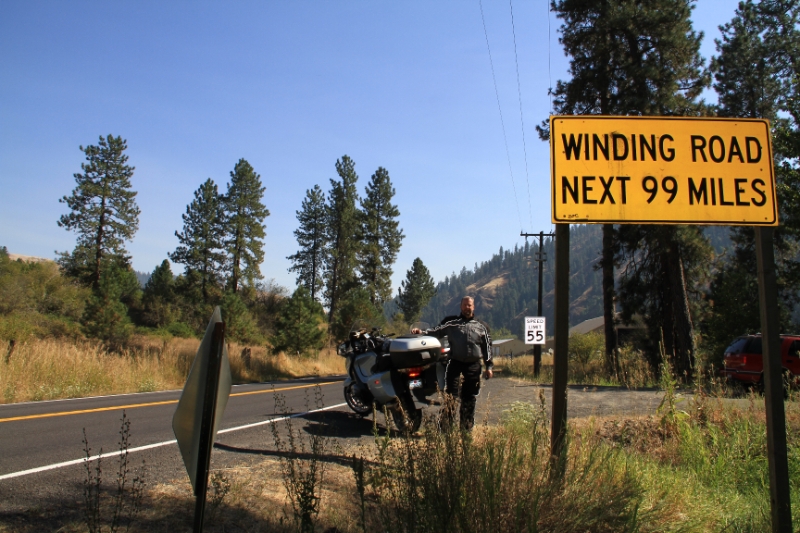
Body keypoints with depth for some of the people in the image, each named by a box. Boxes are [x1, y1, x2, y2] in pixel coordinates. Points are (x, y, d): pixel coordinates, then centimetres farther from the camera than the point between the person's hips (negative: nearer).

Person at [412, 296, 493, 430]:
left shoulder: (482, 326, 11)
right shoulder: (451, 322, 7)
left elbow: (487, 346, 11)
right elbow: (437, 331, 0)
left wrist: (489, 366, 7)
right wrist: (422, 332, -17)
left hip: (473, 365, 2)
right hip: (455, 362, -2)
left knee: (470, 398, 9)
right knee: (450, 394, -11)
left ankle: (466, 428, 19)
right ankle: (447, 425, -7)